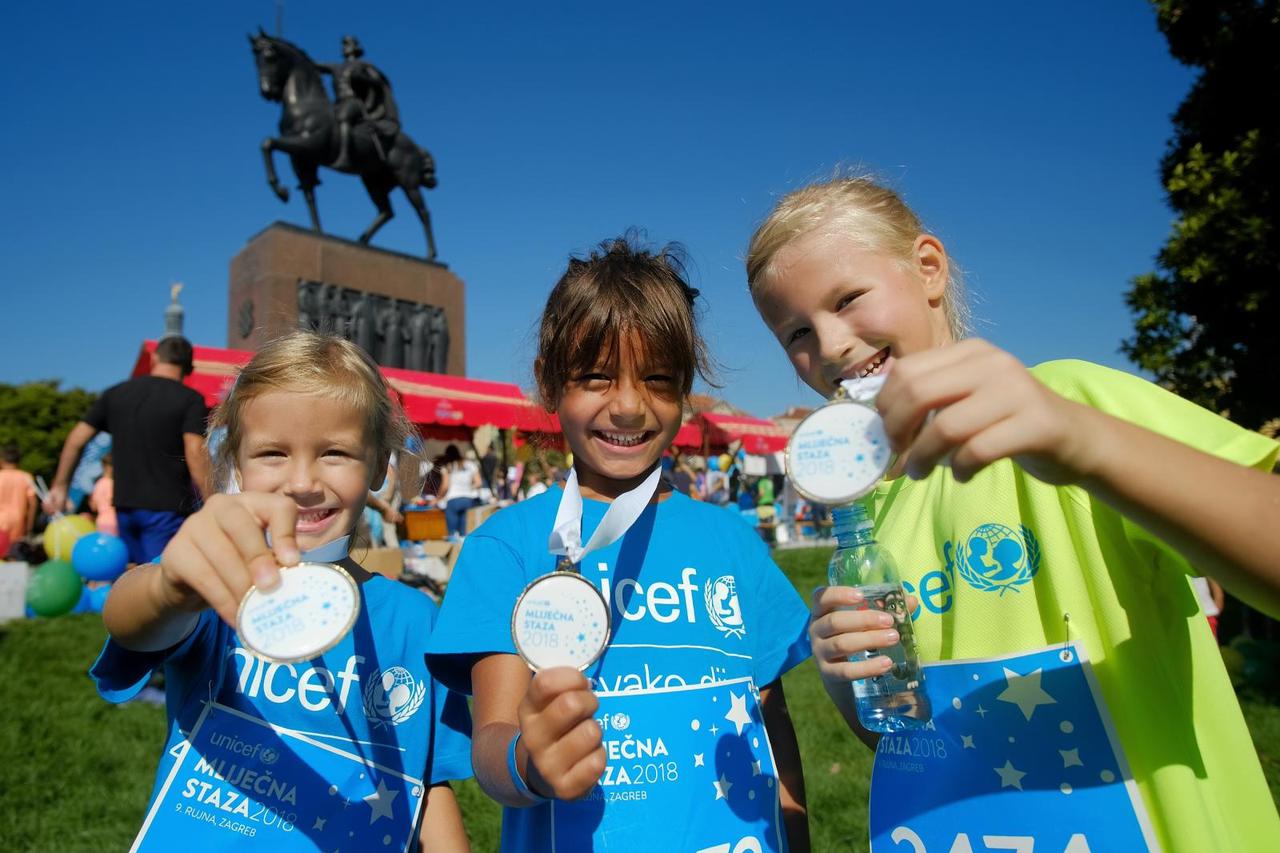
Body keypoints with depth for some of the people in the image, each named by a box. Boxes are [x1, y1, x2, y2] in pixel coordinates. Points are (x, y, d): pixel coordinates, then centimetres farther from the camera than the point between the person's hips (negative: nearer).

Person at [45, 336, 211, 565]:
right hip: (167, 506, -5)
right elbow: (195, 453, -16)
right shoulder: (190, 399, -6)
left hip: (124, 504, 5)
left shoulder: (115, 393, 10)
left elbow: (76, 440, 12)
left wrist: (59, 486, 23)